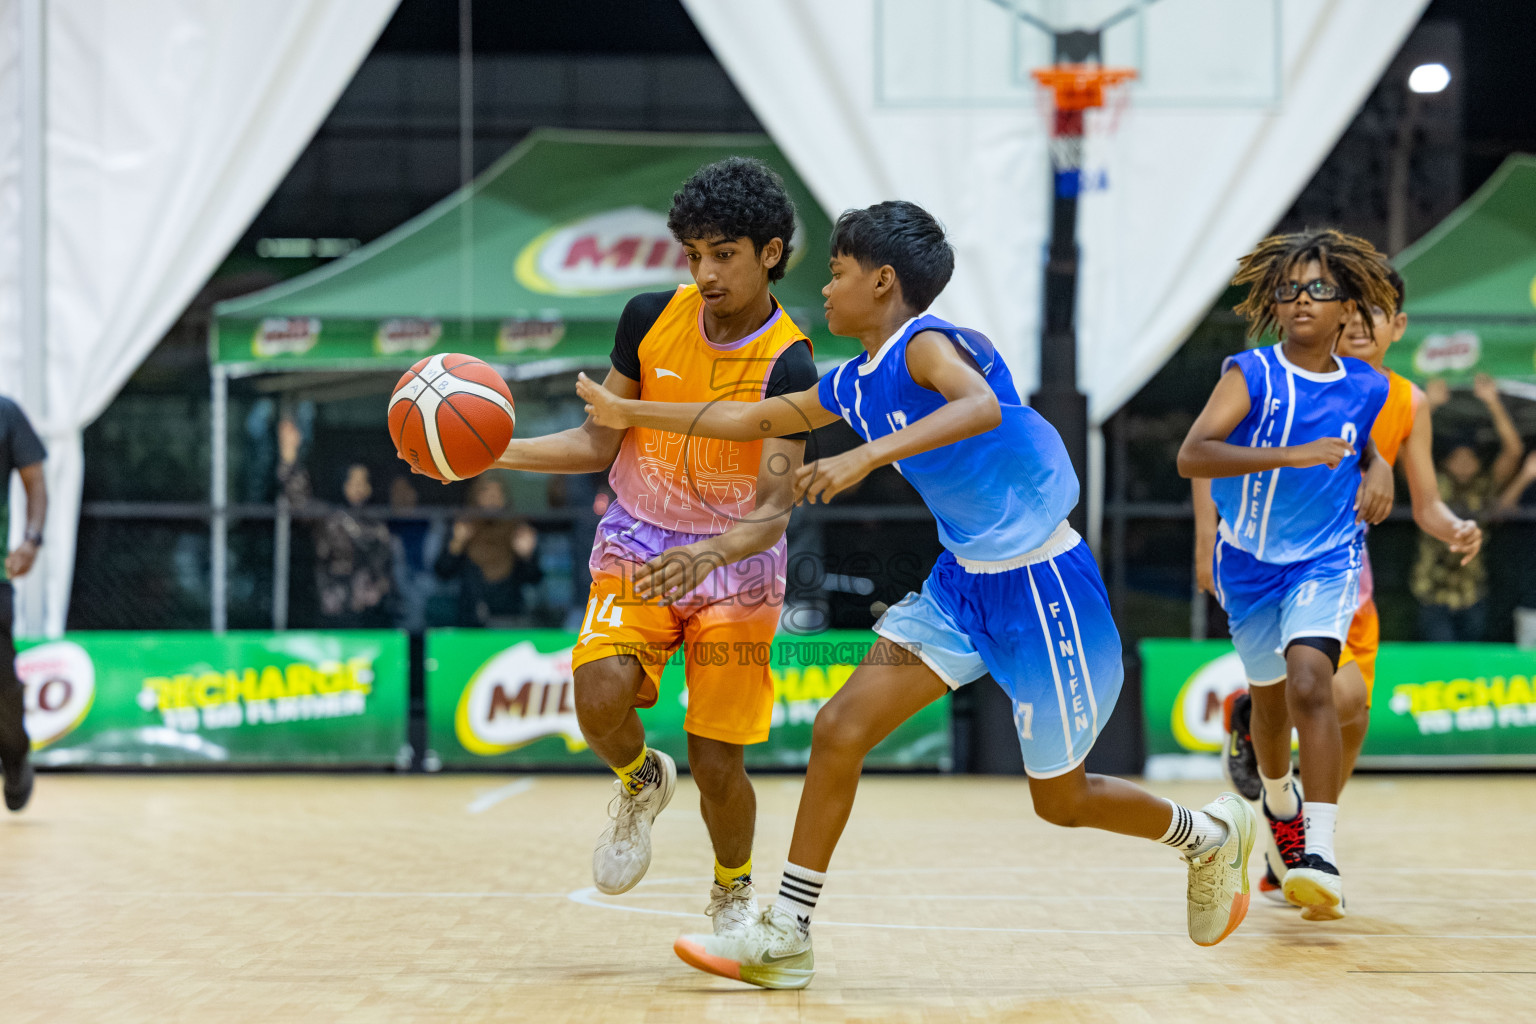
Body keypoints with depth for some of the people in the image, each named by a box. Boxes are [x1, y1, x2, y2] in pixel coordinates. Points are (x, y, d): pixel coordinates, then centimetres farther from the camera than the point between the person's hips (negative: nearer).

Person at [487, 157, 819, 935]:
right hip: (637, 549, 2)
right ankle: (642, 784, 11)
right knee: (600, 696, -25)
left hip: (735, 566, -2)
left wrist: (707, 555, -42)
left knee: (716, 766, -5)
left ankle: (734, 888, 27)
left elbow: (771, 513, -22)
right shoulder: (650, 320, -6)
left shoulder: (787, 366, -18)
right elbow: (598, 443, 4)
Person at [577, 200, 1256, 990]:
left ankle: (1209, 835, 33)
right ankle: (785, 938, 2)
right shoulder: (855, 384, 7)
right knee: (840, 729, -4)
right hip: (963, 581, 8)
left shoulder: (927, 343, -19)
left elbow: (984, 407, -41)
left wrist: (867, 455, -49)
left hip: (1040, 587, -8)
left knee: (1061, 800, 6)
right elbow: (753, 420, 22)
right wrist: (629, 414, 23)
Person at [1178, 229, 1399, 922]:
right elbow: (1191, 455, -29)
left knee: (1310, 683, -25)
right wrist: (1292, 455, -38)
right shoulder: (1251, 375, -14)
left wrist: (1377, 467, 0)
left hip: (1326, 561, -1)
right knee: (1269, 698, 18)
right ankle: (1278, 801, 52)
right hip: (1251, 561, 1)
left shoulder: (1366, 388, -2)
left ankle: (1319, 854, -33)